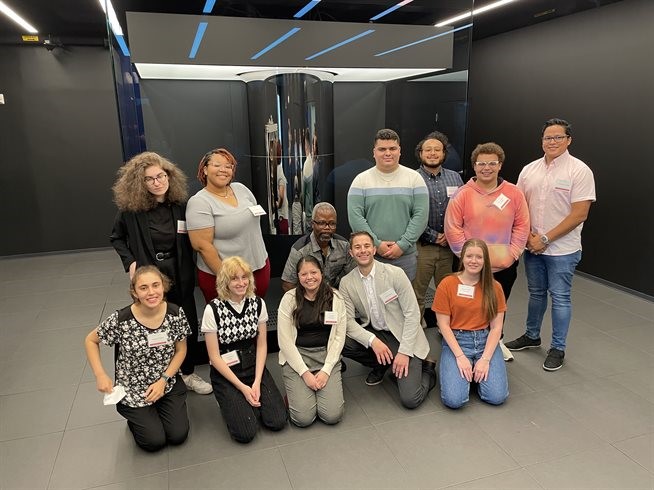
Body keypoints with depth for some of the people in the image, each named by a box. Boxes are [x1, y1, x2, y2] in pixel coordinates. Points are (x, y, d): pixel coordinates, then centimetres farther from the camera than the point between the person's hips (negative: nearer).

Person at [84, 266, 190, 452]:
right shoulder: (120, 320, -24)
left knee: (178, 436, -3)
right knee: (155, 441, -4)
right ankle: (135, 417, 27)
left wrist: (163, 380, -13)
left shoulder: (176, 313, -17)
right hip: (133, 390, -2)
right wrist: (100, 375, -14)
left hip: (168, 384, 2)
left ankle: (156, 412, 26)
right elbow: (90, 340, -6)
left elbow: (181, 350, -4)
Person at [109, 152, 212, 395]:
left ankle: (188, 373, 33)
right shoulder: (130, 209, -9)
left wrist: (190, 272, -3)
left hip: (179, 277, 2)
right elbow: (116, 238, 7)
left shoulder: (180, 205, -4)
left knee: (188, 325, 11)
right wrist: (130, 262, -6)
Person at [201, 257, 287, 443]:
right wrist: (242, 387, -13)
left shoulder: (258, 304, -4)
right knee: (246, 432, -16)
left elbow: (261, 345, 1)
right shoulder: (213, 309, -15)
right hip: (225, 373, -3)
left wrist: (257, 382, -9)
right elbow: (214, 356, -11)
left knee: (278, 421, -11)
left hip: (254, 367, 3)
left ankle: (249, 401, 15)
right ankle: (232, 403, 13)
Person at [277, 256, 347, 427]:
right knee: (303, 418, -14)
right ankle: (294, 393, 17)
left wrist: (326, 370, -9)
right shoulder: (289, 299, -5)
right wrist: (305, 372, -12)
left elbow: (339, 337, 1)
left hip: (327, 355, 2)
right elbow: (284, 340, -6)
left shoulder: (335, 298, 0)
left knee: (332, 415, -13)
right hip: (296, 357, -1)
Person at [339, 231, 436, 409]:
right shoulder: (346, 282, -4)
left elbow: (412, 314, -14)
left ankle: (426, 371, 16)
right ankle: (381, 365, 4)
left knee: (410, 399, -19)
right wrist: (372, 341, -24)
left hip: (403, 336, -4)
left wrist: (404, 352, -19)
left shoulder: (395, 273, -14)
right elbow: (348, 320, -8)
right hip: (374, 334, 4)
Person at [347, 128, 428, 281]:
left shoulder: (414, 178, 4)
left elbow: (421, 215, -3)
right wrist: (376, 244, -12)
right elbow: (355, 216, -6)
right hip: (370, 255, 0)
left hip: (405, 255, 1)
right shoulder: (361, 180, 2)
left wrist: (402, 245, -11)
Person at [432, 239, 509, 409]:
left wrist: (485, 359, -12)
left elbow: (496, 327, -1)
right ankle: (466, 371, 13)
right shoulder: (447, 284, -5)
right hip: (455, 341, -2)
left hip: (486, 341, 2)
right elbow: (444, 325, -5)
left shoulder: (494, 287, 1)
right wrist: (460, 356, -14)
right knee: (454, 399, -18)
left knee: (497, 397, -16)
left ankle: (479, 370, 15)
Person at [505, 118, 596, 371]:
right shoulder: (529, 170, 5)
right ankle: (532, 335, 34)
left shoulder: (579, 170, -10)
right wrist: (528, 235, -5)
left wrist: (545, 239, -16)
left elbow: (579, 214, -14)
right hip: (532, 246, 5)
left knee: (559, 298, 4)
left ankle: (557, 348, 18)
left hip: (562, 249, -4)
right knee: (536, 293, 18)